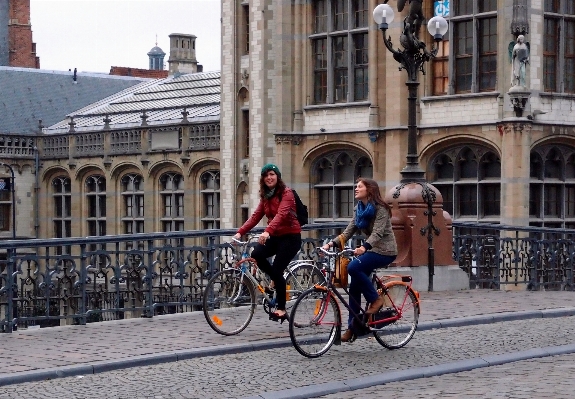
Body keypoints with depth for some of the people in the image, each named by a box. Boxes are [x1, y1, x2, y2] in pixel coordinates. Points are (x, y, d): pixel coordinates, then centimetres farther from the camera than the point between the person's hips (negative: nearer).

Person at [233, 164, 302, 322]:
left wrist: (268, 231, -44)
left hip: (290, 236, -6)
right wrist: (240, 232, -12)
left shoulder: (286, 193, -12)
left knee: (277, 269, -14)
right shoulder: (265, 196, 10)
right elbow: (255, 216, 2)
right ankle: (276, 280, 5)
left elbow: (281, 214, -29)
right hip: (275, 237, 6)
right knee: (257, 254, -20)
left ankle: (281, 309, -2)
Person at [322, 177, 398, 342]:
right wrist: (332, 244, -11)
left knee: (353, 267, -28)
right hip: (371, 250, 8)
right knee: (355, 286, 0)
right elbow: (349, 231, 4)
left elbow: (378, 232, -26)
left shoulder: (380, 208, -14)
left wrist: (364, 247, -43)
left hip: (384, 251, -8)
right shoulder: (359, 209, 9)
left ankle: (375, 299, -11)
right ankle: (352, 327, 6)